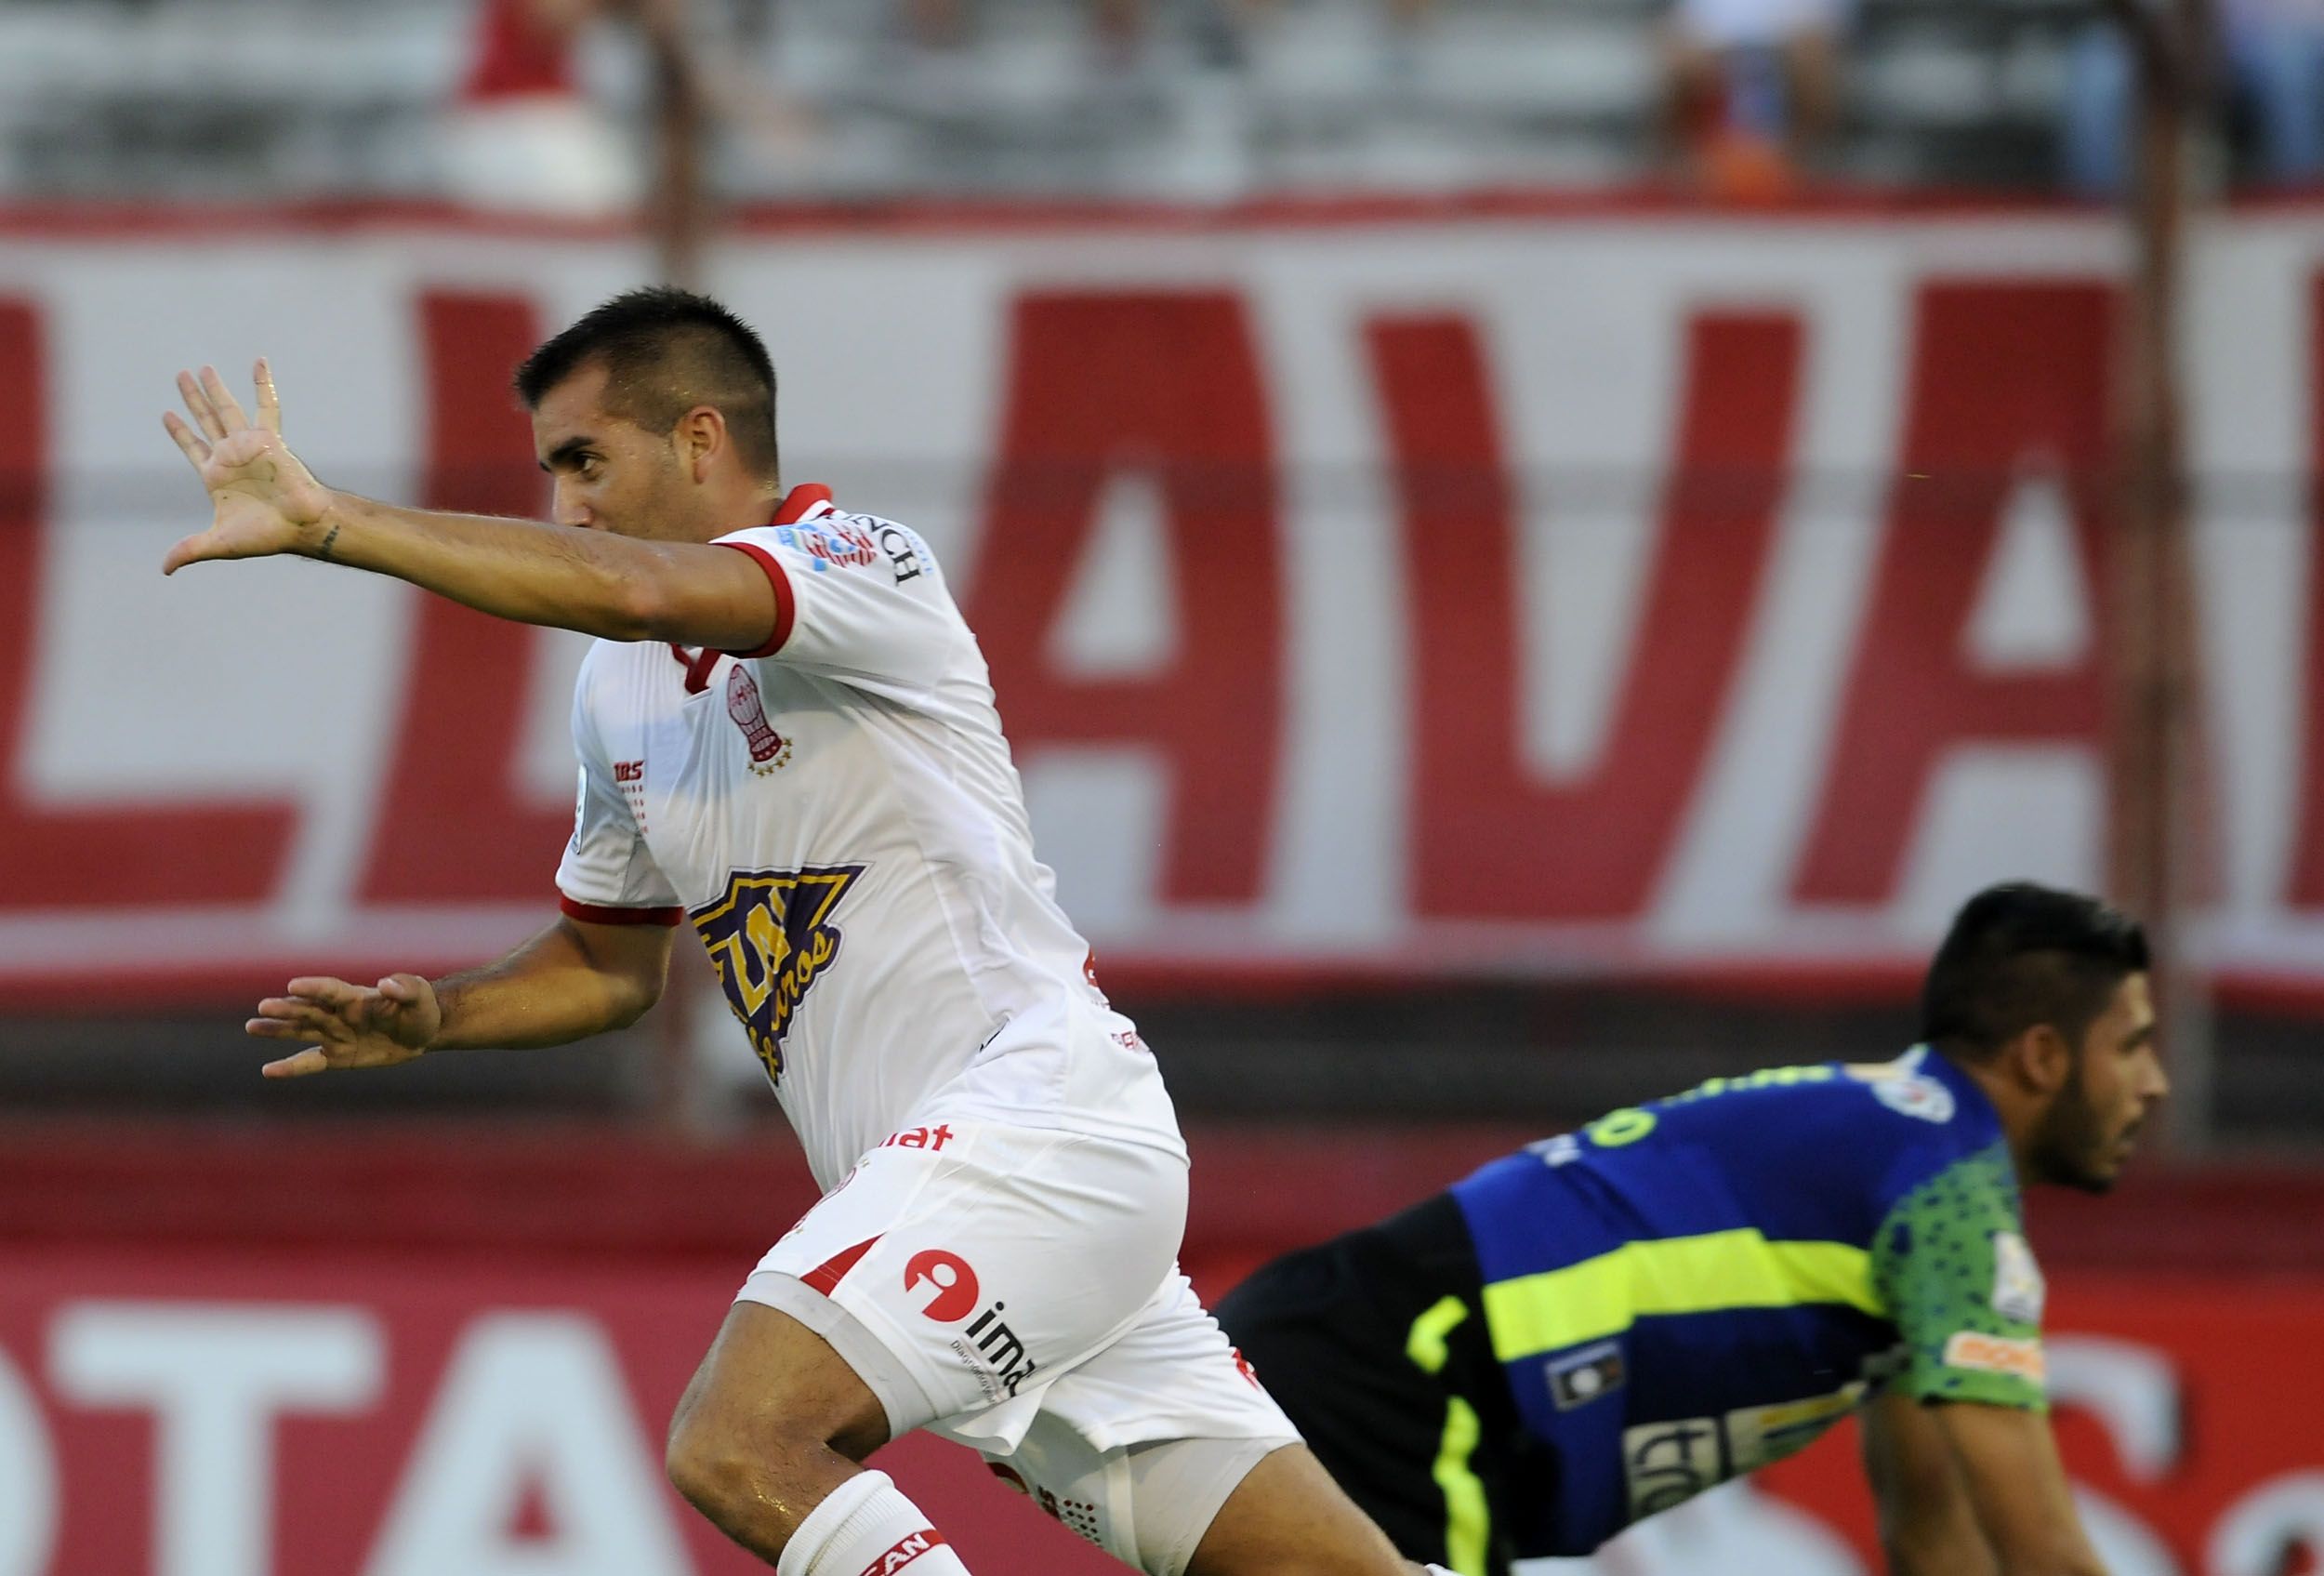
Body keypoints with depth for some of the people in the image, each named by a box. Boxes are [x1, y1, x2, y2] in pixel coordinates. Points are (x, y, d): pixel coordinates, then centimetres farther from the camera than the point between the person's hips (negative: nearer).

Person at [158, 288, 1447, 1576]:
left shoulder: (864, 567, -10)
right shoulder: (618, 693, 15)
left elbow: (638, 593, -31)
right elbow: (609, 961, 30)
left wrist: (323, 523, -31)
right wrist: (433, 1020, 10)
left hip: (1027, 1111, -9)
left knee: (740, 1445, -24)